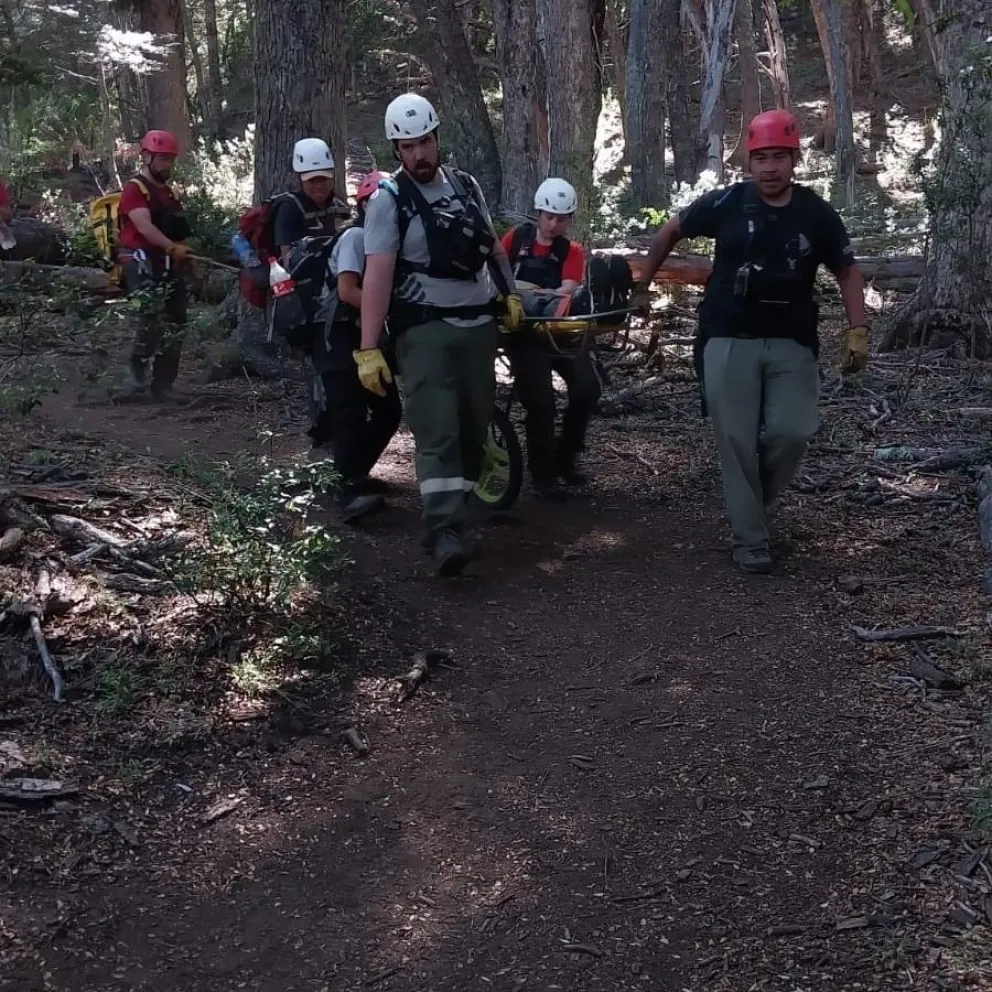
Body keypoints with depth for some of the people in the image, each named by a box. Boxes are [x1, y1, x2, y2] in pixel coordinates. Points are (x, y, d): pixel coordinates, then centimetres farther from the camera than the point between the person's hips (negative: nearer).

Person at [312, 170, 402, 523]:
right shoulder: (356, 236, -11)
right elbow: (347, 290, -20)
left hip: (365, 336, 9)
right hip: (338, 337, -9)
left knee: (388, 410, 7)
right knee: (350, 412, -18)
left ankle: (354, 472, 22)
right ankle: (350, 489, -22)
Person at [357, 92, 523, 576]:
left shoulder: (466, 185, 11)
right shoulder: (389, 199, -7)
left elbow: (493, 246, 23)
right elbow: (377, 273, -15)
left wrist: (509, 295, 16)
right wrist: (369, 349, -21)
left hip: (479, 324, 6)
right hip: (426, 329, -6)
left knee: (474, 425, 9)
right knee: (438, 432, -13)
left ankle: (460, 504, 22)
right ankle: (444, 530, -16)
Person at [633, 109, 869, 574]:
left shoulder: (817, 215, -2)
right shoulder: (726, 204, -6)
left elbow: (847, 273, 7)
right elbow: (671, 230, 10)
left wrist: (857, 331, -5)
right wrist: (643, 283, 14)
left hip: (791, 342, 1)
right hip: (729, 340, -1)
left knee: (792, 431, -11)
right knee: (737, 441, -1)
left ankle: (750, 500, 17)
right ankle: (750, 537, 11)